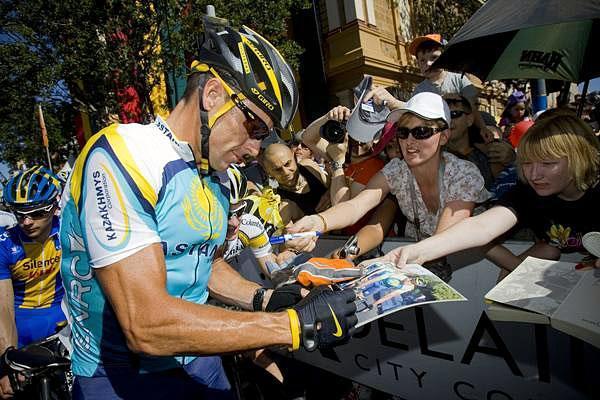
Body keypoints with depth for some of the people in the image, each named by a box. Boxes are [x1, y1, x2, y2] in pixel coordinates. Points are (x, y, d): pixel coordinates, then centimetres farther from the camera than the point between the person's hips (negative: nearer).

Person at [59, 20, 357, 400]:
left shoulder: (216, 180, 2)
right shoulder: (121, 156, -24)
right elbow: (146, 327, -30)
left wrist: (265, 299, -4)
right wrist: (294, 324, -27)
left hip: (200, 361, 7)